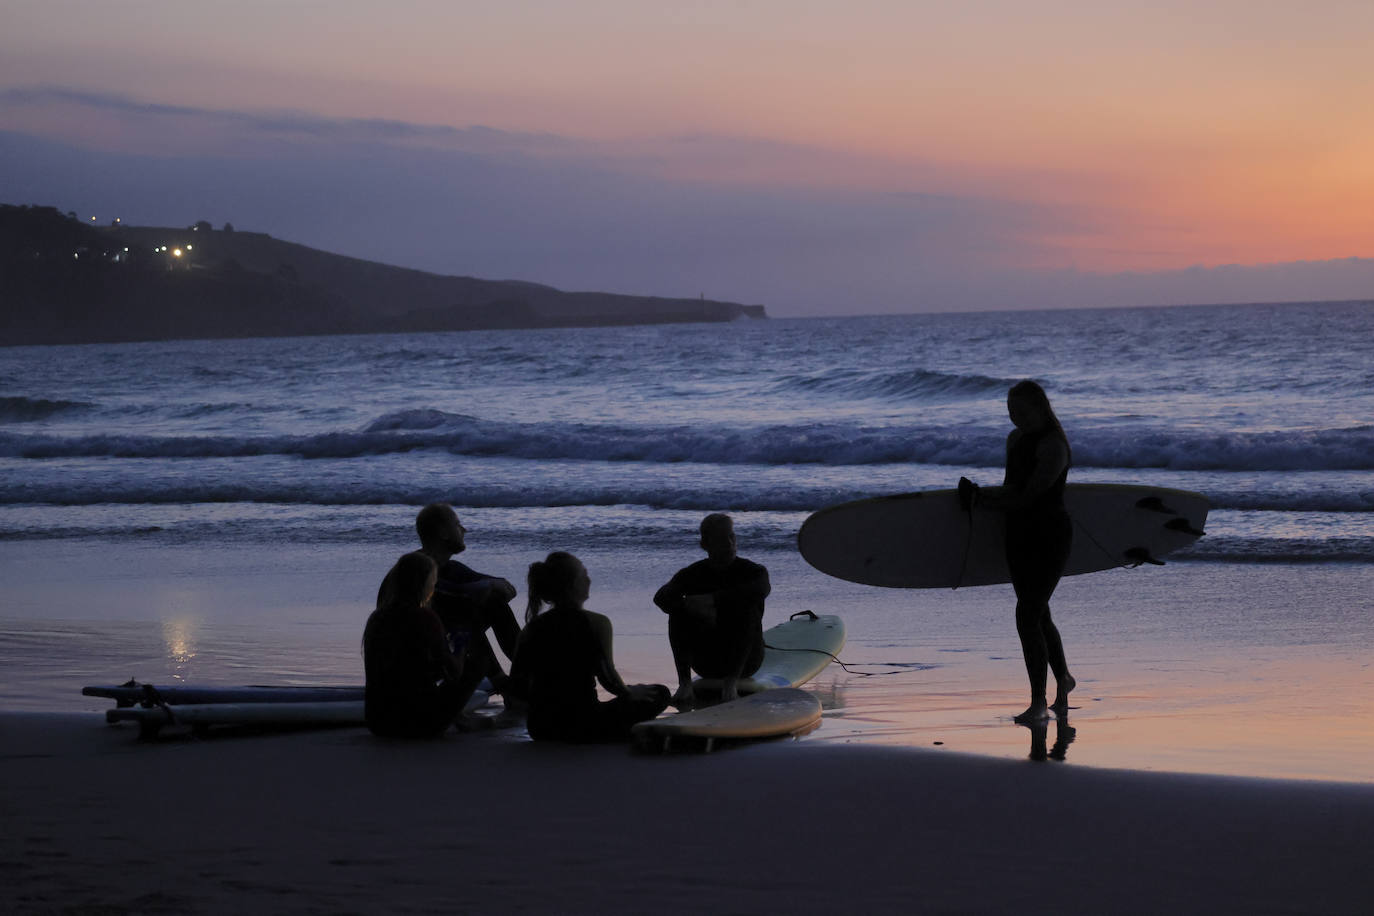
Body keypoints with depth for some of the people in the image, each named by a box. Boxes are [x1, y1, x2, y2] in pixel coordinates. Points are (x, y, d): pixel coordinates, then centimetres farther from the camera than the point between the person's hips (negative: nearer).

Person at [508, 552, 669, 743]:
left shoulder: (534, 626, 3)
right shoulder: (596, 623, -11)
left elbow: (516, 681, 5)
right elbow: (607, 676, -13)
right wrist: (630, 692, 7)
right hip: (581, 724, -6)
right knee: (659, 694, 11)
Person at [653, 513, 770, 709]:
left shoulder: (751, 571, -3)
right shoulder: (692, 574, 1)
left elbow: (762, 588, -29)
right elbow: (661, 597, -17)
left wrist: (711, 600, -32)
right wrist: (693, 607, -37)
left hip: (745, 661, -2)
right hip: (706, 662, 2)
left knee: (750, 606, -26)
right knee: (678, 611, -18)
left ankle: (731, 681, -36)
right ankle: (684, 684, -30)